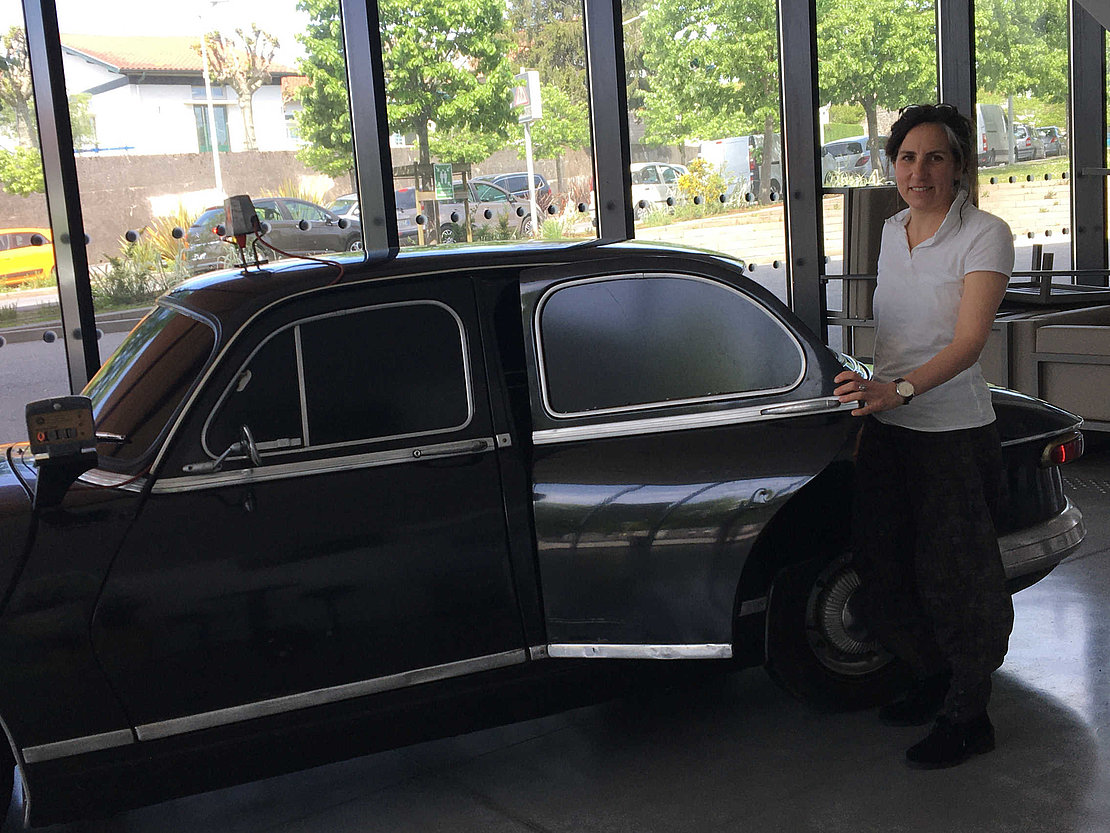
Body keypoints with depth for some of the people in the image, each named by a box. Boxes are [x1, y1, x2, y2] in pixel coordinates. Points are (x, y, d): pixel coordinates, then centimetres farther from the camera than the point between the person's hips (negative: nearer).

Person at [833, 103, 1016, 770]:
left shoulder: (985, 235, -11)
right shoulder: (892, 232, 9)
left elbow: (969, 341, -21)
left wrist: (899, 388, -34)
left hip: (955, 433, -7)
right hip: (887, 427, 7)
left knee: (956, 577, 2)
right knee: (883, 573, 13)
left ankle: (968, 719, 19)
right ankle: (933, 681, 35)